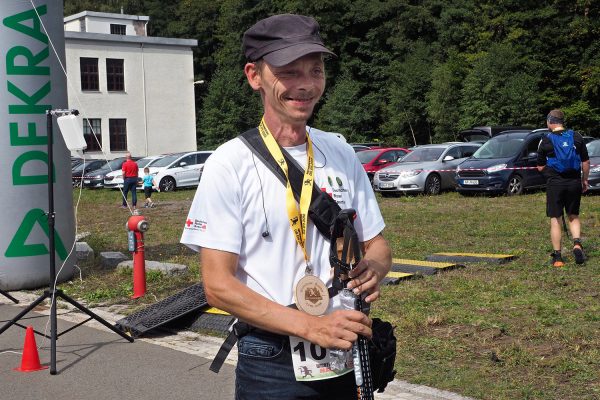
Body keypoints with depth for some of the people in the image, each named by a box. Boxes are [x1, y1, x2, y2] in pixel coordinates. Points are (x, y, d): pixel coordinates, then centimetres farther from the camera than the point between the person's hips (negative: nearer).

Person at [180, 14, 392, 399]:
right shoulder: (230, 164, -10)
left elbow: (376, 242, 13)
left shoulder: (341, 153, 4)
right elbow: (218, 285, -13)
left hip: (349, 358, 5)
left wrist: (374, 267, -11)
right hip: (271, 367, -4)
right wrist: (311, 326, -23)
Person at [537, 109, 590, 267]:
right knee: (574, 216, 18)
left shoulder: (545, 141, -5)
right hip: (574, 182, 2)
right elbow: (586, 162, 6)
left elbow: (540, 167, 0)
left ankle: (557, 257, 6)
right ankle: (577, 243, -5)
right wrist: (585, 180, 17)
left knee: (555, 219, 5)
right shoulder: (576, 137, 2)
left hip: (554, 183, -2)